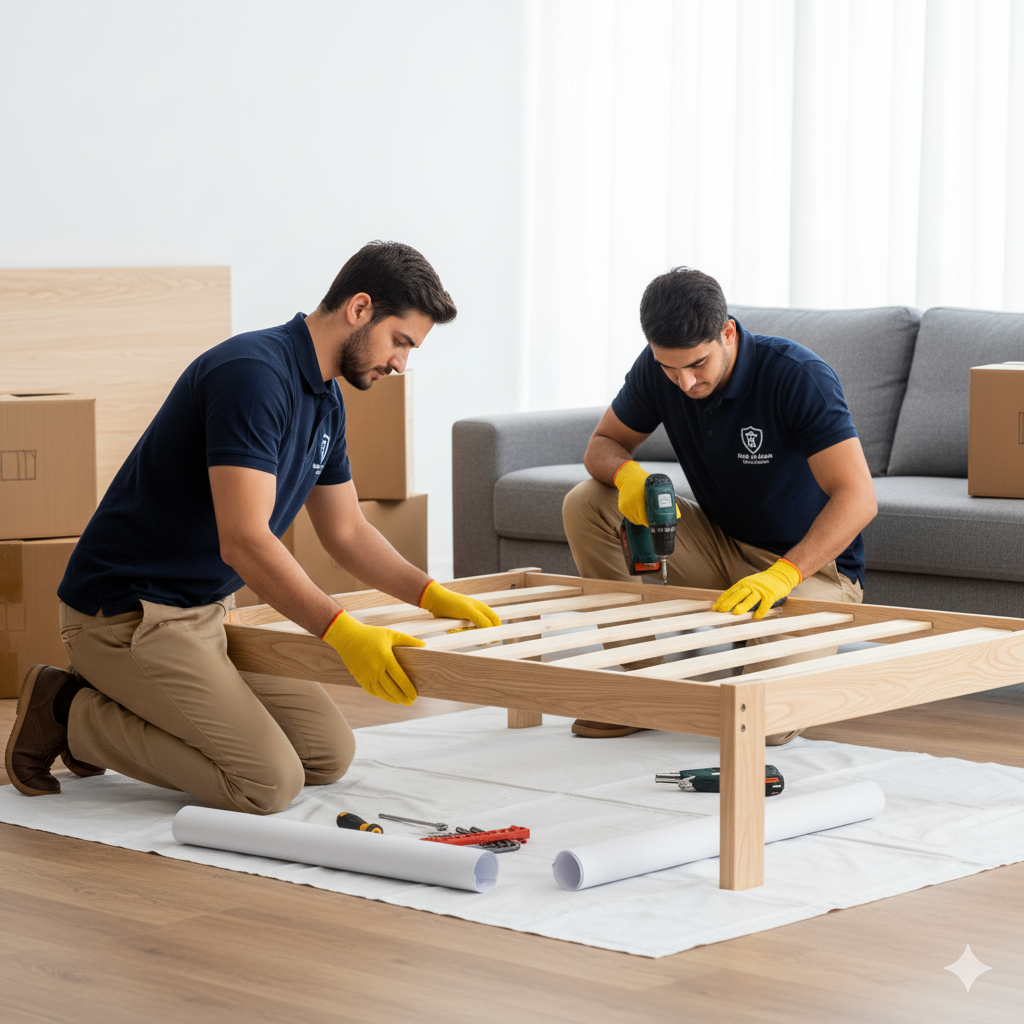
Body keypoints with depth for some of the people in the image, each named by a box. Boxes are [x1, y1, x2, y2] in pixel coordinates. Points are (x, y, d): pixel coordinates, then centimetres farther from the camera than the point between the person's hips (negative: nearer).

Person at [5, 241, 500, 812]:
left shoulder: (325, 400, 9)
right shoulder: (253, 373, -23)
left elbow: (347, 532, 19)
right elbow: (243, 539, -31)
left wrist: (433, 596, 6)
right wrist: (342, 631, -36)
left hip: (208, 610, 10)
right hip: (128, 614, -10)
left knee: (329, 754, 8)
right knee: (269, 781, -18)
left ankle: (110, 707, 14)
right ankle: (70, 712, -2)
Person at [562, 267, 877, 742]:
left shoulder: (799, 376, -27)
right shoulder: (658, 370, -10)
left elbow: (857, 497, -32)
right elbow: (602, 444, 3)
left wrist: (782, 574, -45)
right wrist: (627, 473, -23)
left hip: (811, 564, -6)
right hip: (721, 548, 6)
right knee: (585, 505, -13)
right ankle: (645, 683, -3)